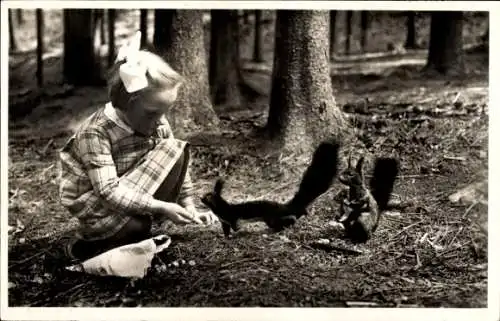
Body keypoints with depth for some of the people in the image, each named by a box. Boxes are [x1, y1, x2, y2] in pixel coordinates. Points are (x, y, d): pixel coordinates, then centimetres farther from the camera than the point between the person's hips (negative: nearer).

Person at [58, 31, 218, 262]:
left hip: (130, 194, 6)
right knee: (136, 226, -35)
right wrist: (160, 207, -38)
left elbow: (176, 164, 0)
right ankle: (84, 245, -3)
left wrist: (189, 208, -10)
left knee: (176, 149, -13)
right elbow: (109, 191, -33)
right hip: (92, 203, -6)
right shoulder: (95, 132, -27)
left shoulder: (157, 122, -9)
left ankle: (146, 224, -7)